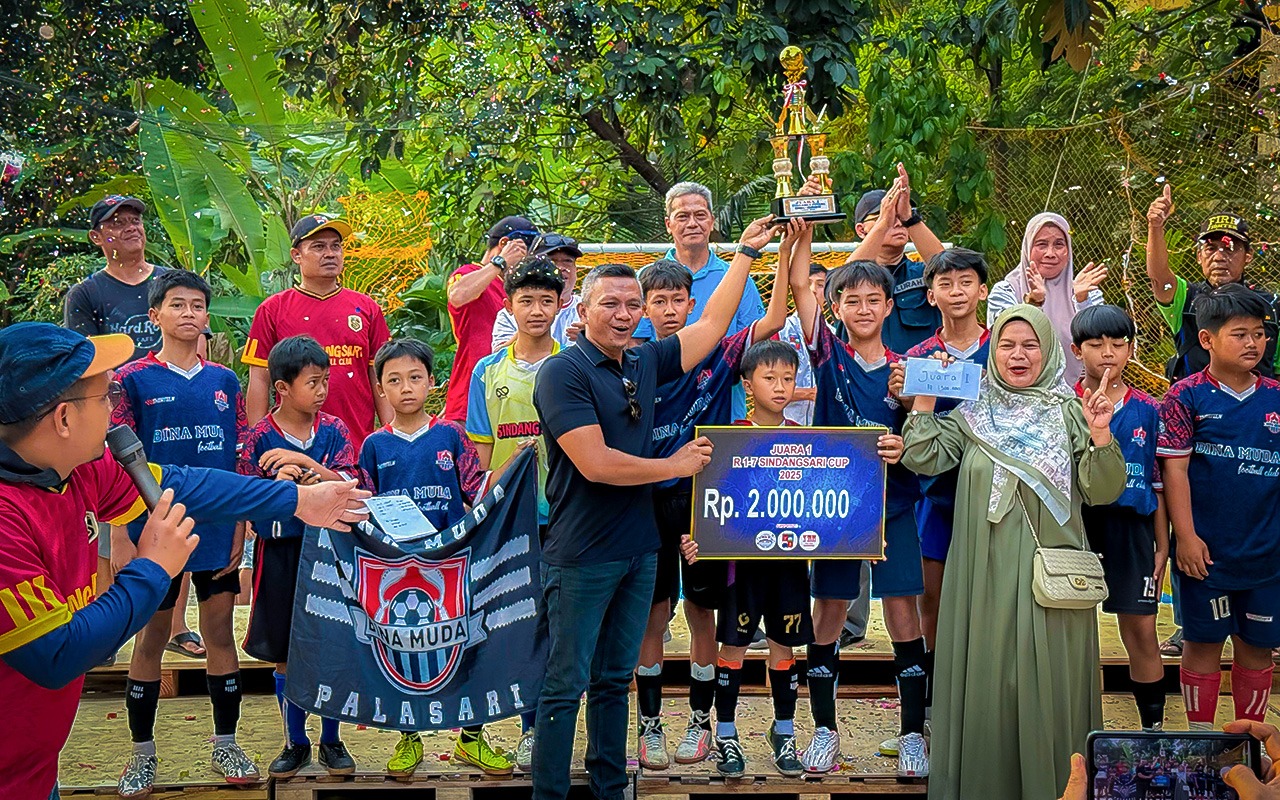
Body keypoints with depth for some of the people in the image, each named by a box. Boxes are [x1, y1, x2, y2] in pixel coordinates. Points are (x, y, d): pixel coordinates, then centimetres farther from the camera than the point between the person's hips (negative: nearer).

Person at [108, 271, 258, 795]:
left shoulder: (224, 382, 6)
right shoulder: (133, 380, -3)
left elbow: (240, 462, 9)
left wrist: (240, 528, 3)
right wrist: (120, 538, -10)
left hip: (217, 530, 3)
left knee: (220, 632, 7)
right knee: (151, 637, 5)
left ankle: (225, 746, 19)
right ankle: (142, 753, 17)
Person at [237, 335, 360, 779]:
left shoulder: (334, 430, 0)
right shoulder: (259, 437, -4)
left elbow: (349, 484, -11)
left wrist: (304, 463, -23)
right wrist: (285, 484, -20)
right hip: (279, 553, -1)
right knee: (285, 654, 8)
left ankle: (331, 740, 20)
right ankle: (295, 742, 22)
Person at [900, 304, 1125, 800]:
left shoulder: (1070, 414, 5)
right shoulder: (972, 414, 9)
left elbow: (1102, 492, 0)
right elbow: (922, 459, -2)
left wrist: (1100, 437, -16)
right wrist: (925, 397, -4)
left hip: (1050, 572, -1)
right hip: (985, 575, 1)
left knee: (1047, 683, 1)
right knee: (985, 680, 4)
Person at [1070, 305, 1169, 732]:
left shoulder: (1147, 410, 5)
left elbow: (1158, 483, 9)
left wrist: (1162, 547, 6)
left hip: (1131, 527, 1)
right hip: (1076, 525, -1)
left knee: (1141, 630, 3)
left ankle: (1154, 725, 14)